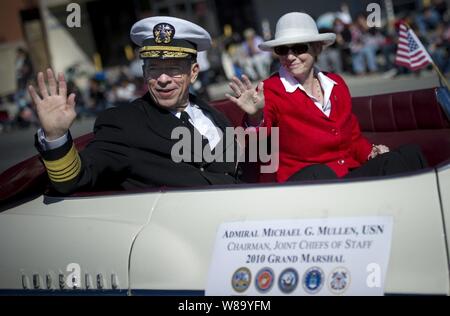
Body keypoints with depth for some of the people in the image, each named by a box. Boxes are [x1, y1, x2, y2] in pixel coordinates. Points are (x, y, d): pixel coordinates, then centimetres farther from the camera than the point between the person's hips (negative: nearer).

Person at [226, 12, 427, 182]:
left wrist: (371, 153, 1)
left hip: (352, 174, 4)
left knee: (409, 154, -18)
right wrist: (256, 117, -45)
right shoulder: (271, 90, 1)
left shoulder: (336, 84, 17)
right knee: (318, 174, -39)